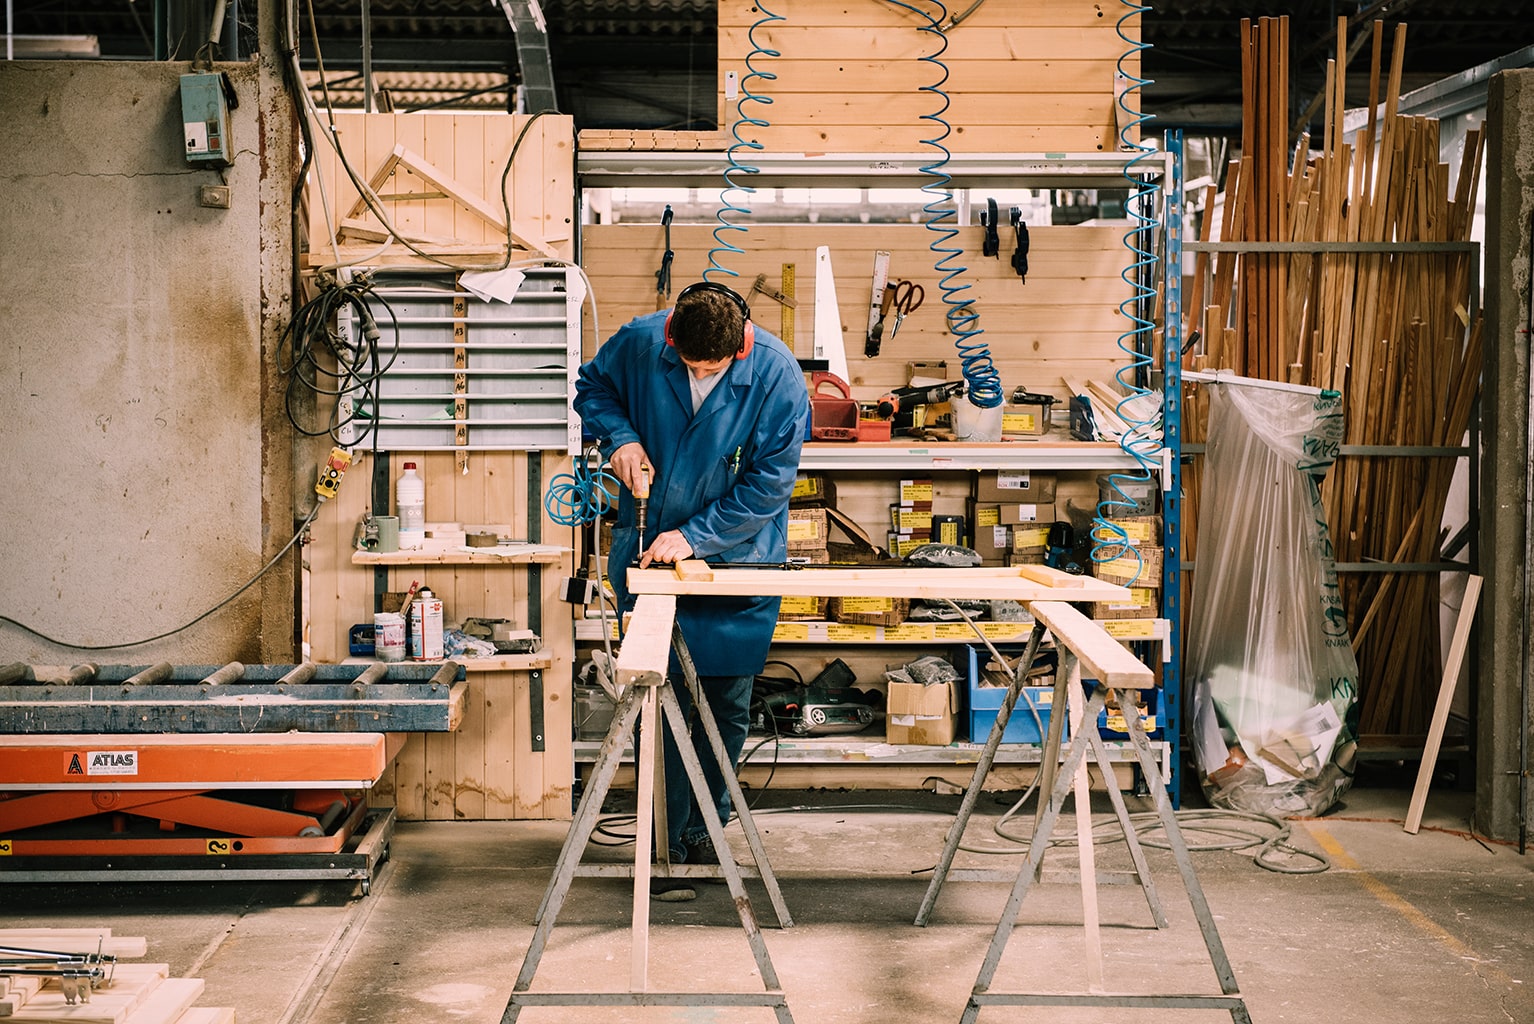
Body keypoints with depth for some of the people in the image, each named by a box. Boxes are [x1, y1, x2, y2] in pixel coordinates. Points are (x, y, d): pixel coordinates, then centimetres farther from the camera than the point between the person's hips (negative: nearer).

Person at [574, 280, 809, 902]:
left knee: (727, 705, 7)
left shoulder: (777, 377, -18)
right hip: (648, 550, 1)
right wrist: (618, 435, -11)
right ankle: (668, 850, 5)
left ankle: (703, 833, 25)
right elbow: (593, 386, 9)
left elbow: (769, 483, -14)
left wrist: (695, 536, -20)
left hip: (737, 556, 0)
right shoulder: (641, 343, -13)